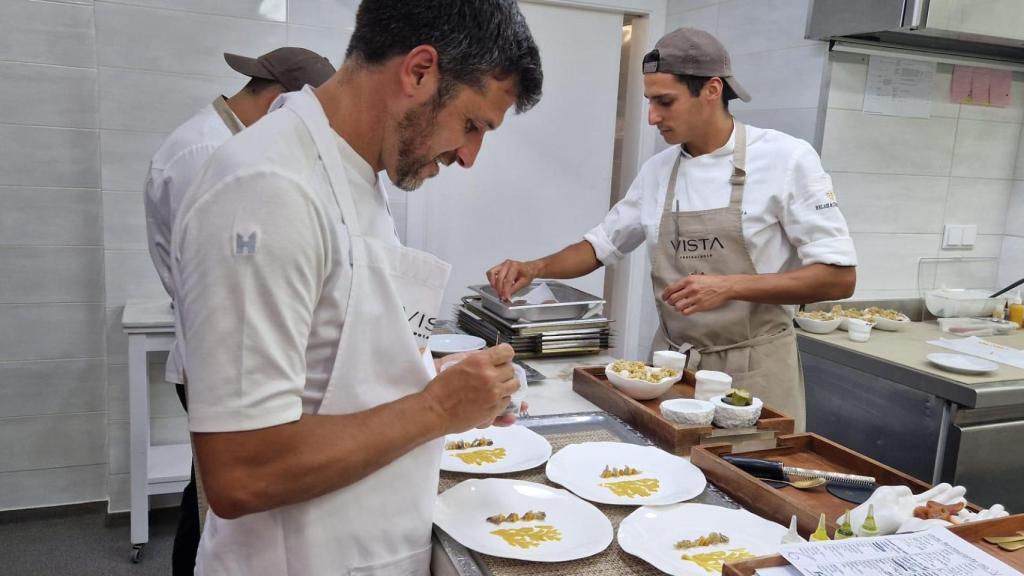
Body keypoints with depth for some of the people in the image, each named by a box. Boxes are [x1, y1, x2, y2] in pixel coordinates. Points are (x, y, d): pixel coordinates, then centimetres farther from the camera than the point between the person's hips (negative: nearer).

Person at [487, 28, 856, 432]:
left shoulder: (785, 158, -11)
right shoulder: (657, 170, 4)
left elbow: (839, 277, -12)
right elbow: (602, 245, 15)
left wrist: (731, 286, -23)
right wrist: (535, 268, -2)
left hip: (752, 369, -4)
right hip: (671, 365, 5)